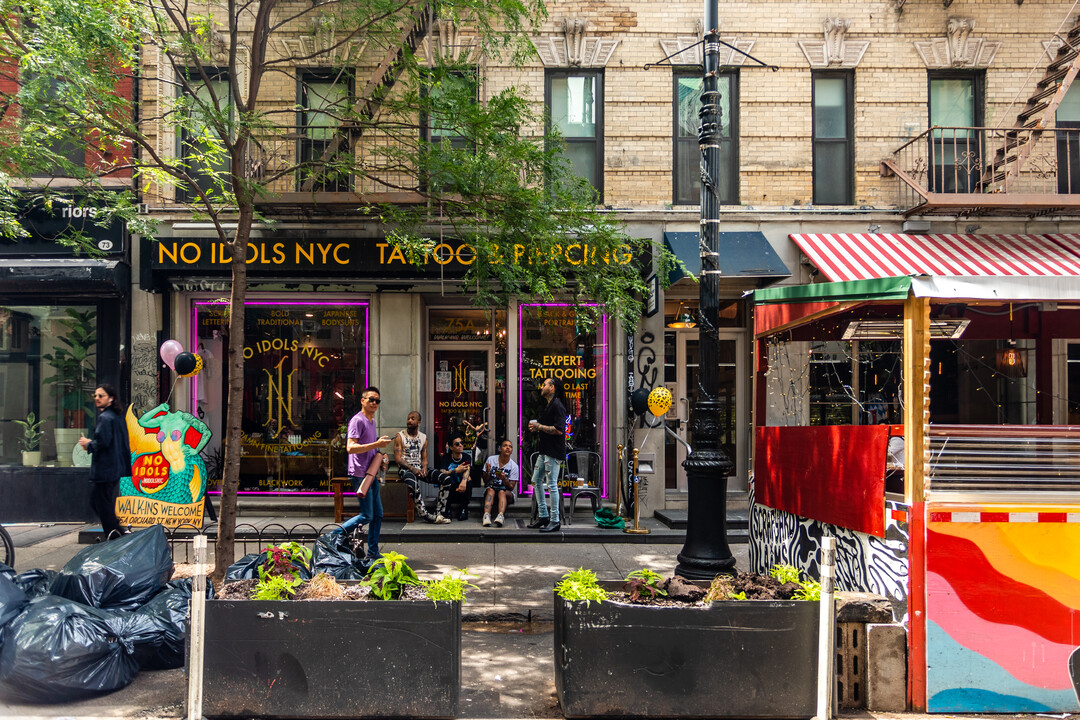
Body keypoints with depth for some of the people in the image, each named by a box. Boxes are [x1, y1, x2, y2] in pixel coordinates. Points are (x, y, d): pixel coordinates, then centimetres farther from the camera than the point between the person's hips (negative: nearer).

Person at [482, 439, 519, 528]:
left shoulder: (514, 466, -4)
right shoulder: (491, 460, -3)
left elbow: (511, 488, -8)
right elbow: (485, 481, -1)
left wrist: (504, 479, -28)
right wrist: (487, 472, -22)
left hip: (505, 491, -1)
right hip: (490, 487, 1)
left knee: (502, 492, -33)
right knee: (490, 490, -32)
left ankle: (500, 515, -55)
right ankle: (486, 515, -50)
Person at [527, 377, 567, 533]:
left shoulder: (557, 406, -15)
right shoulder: (548, 406, 17)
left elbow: (559, 430, -23)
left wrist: (539, 426, -17)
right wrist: (536, 427, 9)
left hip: (554, 452, -11)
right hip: (544, 451, 11)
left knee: (552, 485, -8)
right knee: (536, 481, 13)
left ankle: (555, 521, -2)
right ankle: (543, 516, 20)